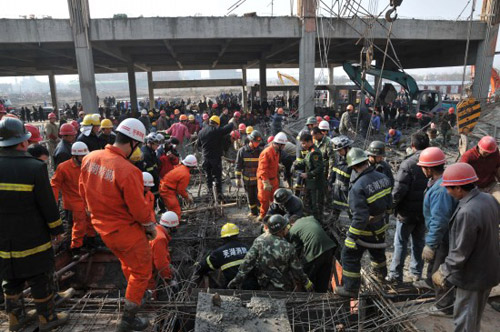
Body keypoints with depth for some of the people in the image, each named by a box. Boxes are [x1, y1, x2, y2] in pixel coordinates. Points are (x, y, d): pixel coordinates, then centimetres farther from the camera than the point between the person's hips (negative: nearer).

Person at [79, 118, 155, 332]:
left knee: (127, 263, 31)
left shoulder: (90, 158, -8)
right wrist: (151, 226, -3)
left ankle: (136, 294, 53)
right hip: (126, 230, -8)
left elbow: (83, 192, 5)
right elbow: (138, 207, -22)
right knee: (141, 272, 13)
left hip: (102, 227, 8)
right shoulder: (128, 171, -31)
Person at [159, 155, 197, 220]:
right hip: (167, 191, -10)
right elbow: (181, 190, -15)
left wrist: (186, 194, 15)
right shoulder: (186, 175, -22)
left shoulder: (181, 167, 4)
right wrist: (187, 196, 1)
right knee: (176, 211, -8)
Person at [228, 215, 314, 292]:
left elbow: (248, 262, -16)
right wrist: (307, 283, 6)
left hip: (265, 287, 2)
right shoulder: (288, 248, -23)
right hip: (284, 288, -2)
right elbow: (297, 270, -12)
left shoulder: (259, 241, -17)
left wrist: (237, 280, -9)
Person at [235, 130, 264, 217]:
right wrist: (238, 178, -7)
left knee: (259, 196, 0)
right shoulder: (242, 151, -8)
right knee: (250, 197, 13)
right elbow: (238, 166, -4)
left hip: (258, 179, 0)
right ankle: (253, 212, 30)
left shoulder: (260, 151, -2)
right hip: (247, 179, 0)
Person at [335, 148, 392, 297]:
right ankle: (380, 273, 56)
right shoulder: (383, 178, -7)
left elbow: (360, 217, -30)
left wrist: (351, 237, -22)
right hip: (381, 225, 8)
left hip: (366, 228, -8)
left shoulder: (358, 187, -30)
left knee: (350, 256, 7)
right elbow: (389, 203, 4)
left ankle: (350, 288, 16)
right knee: (377, 251, 32)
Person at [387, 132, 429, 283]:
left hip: (407, 211, -5)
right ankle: (416, 272, 29)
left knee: (401, 243, 5)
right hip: (425, 211, 6)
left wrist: (392, 205, -7)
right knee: (419, 242, 18)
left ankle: (395, 274, 12)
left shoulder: (408, 163, -19)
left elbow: (399, 189, -22)